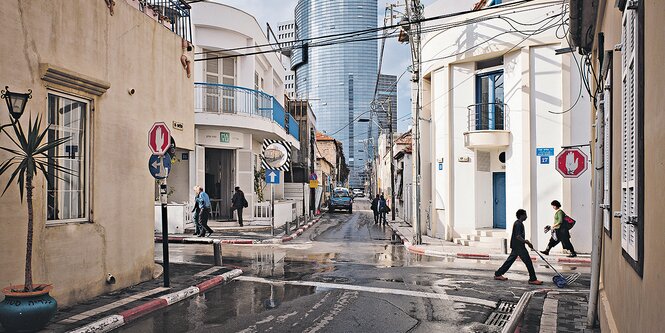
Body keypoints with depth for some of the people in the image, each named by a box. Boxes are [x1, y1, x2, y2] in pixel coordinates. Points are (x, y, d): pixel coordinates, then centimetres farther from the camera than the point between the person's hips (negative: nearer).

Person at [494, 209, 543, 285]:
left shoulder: (519, 223, 16)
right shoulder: (518, 224, -16)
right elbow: (518, 236, -24)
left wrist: (526, 241, 20)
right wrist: (527, 242, -20)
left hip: (516, 246, 10)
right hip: (519, 246, -10)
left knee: (510, 260, 13)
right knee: (528, 261, -4)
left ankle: (498, 274, 16)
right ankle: (533, 279, 2)